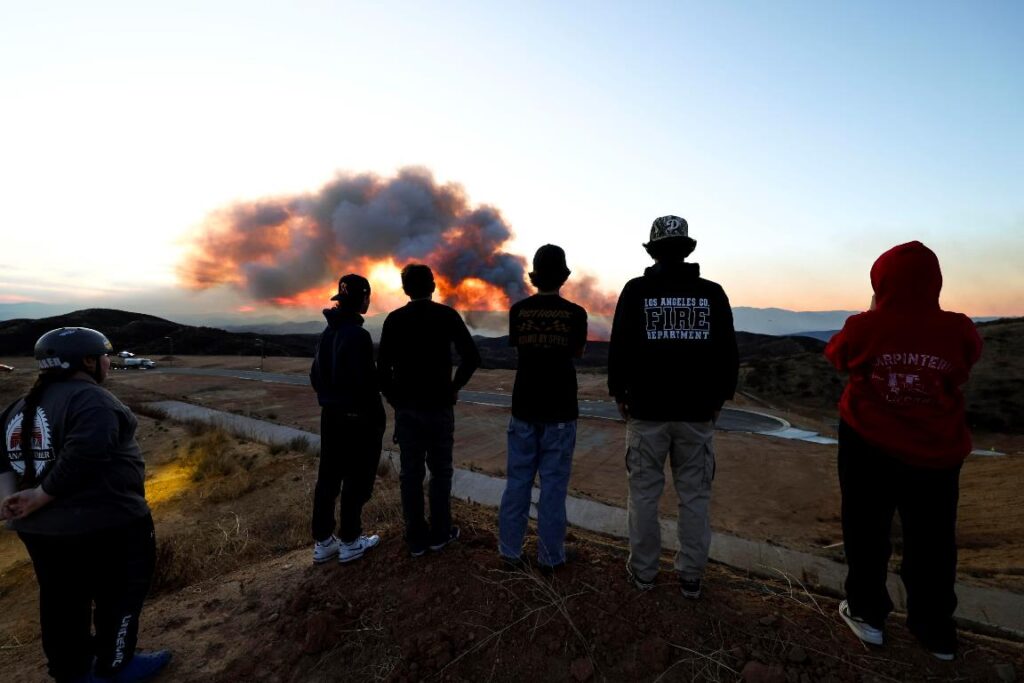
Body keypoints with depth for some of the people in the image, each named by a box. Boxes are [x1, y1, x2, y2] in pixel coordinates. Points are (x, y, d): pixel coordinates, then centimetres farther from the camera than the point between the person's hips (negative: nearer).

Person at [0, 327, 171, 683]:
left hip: (39, 528, 9)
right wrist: (40, 498, -17)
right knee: (120, 593, 12)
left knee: (63, 601, 23)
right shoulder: (91, 399, -21)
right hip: (104, 524, -9)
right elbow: (82, 458, -31)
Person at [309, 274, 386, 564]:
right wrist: (378, 418, -12)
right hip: (357, 419, -8)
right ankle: (349, 542, 18)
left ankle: (322, 542, 25)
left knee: (328, 477, 14)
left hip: (330, 416, 8)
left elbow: (315, 375, 13)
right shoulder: (358, 335, -19)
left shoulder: (327, 333, 7)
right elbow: (365, 384, -21)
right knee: (357, 479, 6)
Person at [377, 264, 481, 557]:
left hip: (406, 408, 2)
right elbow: (472, 357, -11)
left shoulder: (394, 319, 0)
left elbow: (382, 365, -6)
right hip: (439, 406, -1)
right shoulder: (447, 315, -5)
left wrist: (394, 397, 6)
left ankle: (416, 538, 17)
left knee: (410, 472, 9)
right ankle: (439, 533, 19)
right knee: (440, 470, 11)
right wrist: (455, 387, 2)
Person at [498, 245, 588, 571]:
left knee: (517, 481, 12)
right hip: (560, 410, -2)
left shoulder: (518, 310, -2)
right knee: (553, 484, 7)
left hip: (524, 408, 2)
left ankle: (510, 551, 21)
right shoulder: (575, 313, -7)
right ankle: (550, 556, 16)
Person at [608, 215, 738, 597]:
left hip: (647, 409, -1)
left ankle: (643, 572, 21)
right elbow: (728, 353, 4)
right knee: (695, 495, 12)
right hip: (697, 412, 2)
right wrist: (719, 397, 16)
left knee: (644, 493, 10)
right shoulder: (712, 293, 1)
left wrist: (618, 392, 9)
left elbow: (619, 348, -4)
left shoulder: (636, 290, -5)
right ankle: (691, 577, 23)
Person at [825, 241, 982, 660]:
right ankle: (936, 630, 30)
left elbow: (836, 356, 4)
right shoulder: (958, 330, -11)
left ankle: (867, 613, 27)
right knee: (931, 541, 16)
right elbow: (965, 366, 10)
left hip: (869, 446, -2)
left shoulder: (864, 328, -16)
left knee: (867, 531, 14)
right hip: (936, 454, 2)